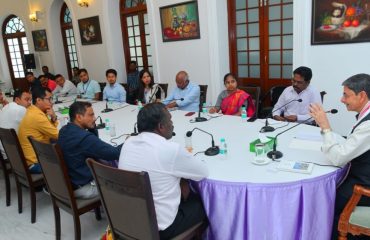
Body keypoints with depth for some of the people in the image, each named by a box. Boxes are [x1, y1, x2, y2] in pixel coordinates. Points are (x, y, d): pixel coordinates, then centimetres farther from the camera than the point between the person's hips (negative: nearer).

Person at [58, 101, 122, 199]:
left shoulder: (64, 130, -2)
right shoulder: (84, 138, -31)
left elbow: (95, 142, 9)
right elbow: (114, 153, -26)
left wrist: (92, 126, -7)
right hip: (79, 187, -9)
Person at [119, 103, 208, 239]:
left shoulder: (128, 143, -4)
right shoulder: (171, 150, -24)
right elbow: (203, 172, -9)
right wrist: (186, 159, 9)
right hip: (159, 227, -7)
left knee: (190, 196, 26)